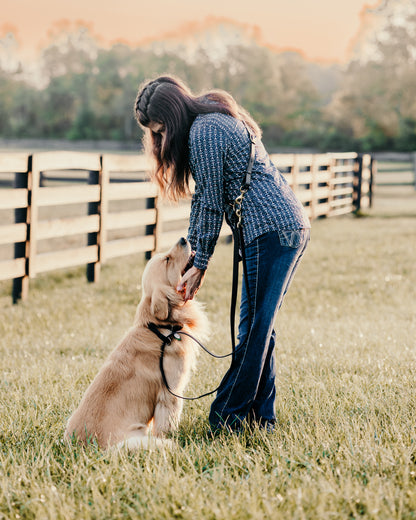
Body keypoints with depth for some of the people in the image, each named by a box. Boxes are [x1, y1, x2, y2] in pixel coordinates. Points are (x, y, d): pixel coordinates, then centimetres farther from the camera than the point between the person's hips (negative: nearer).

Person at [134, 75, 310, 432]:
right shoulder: (216, 119, 18)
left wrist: (200, 266, -4)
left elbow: (212, 203, -11)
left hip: (271, 231, -10)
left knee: (253, 329, -5)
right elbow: (204, 197, 19)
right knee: (260, 327, 13)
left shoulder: (204, 132, -12)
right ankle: (261, 416, 18)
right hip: (292, 227, 10)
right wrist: (190, 253, 14)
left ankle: (227, 421, 1)